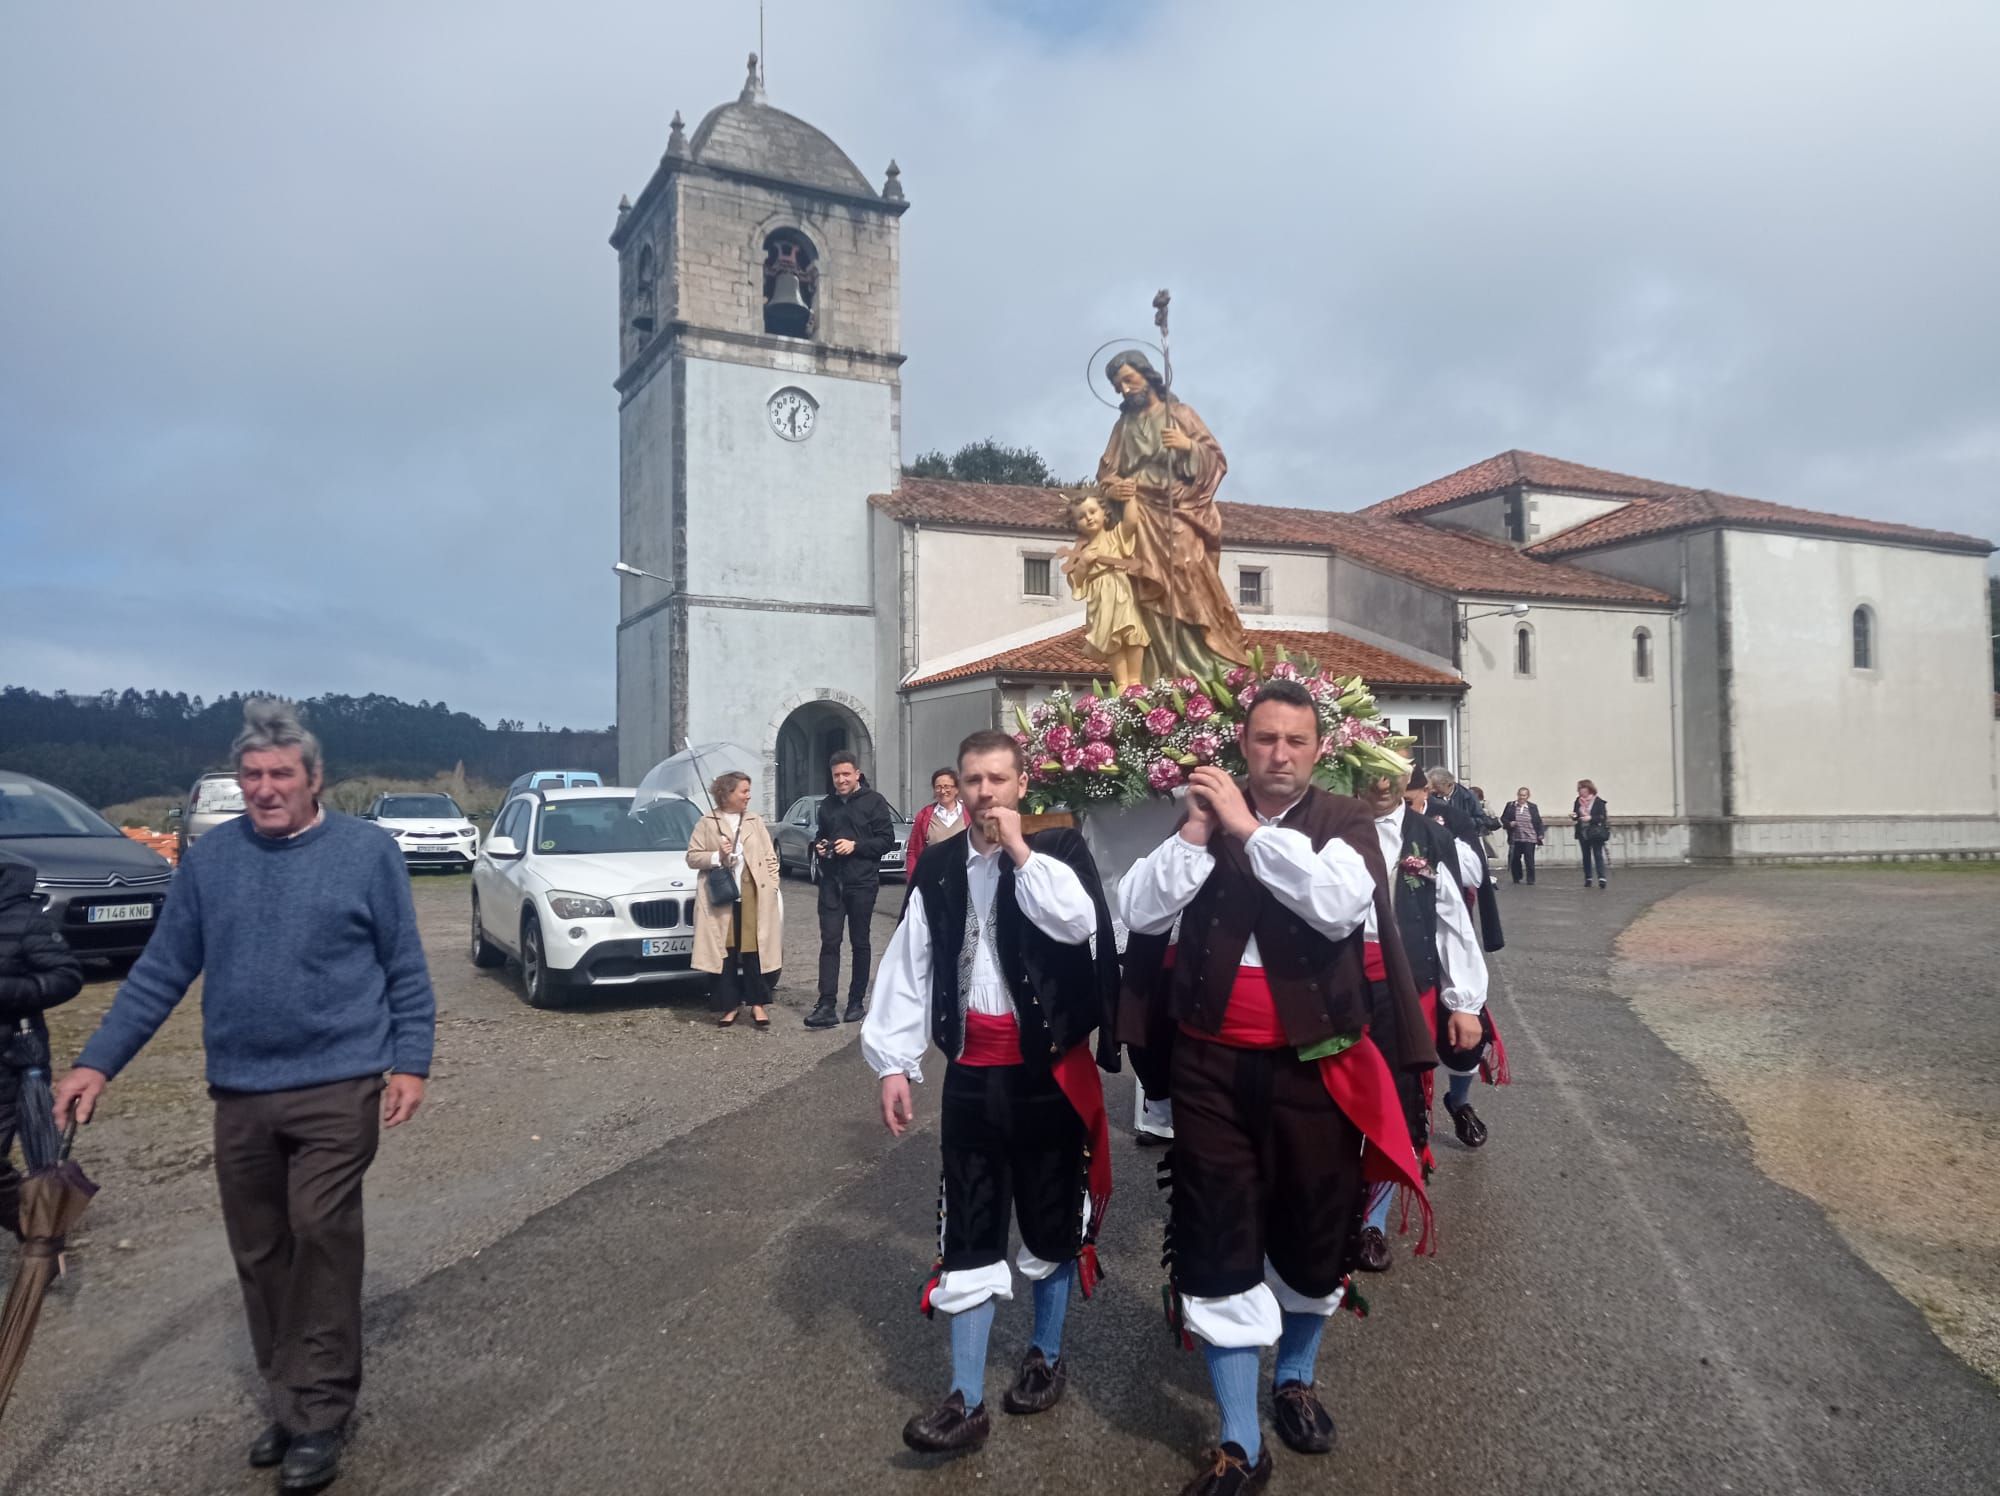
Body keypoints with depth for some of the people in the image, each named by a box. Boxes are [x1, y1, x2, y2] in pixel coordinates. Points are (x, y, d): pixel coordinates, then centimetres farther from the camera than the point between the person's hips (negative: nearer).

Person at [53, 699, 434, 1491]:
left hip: (337, 1087, -4)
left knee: (322, 1235, -9)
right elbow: (160, 973, 8)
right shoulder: (208, 858, 5)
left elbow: (406, 970, -3)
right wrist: (98, 1061, 2)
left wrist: (410, 1062, -9)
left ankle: (319, 1413, 4)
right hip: (239, 1093, 4)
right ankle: (291, 1397, 28)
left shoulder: (367, 851, -5)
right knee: (259, 1254, 12)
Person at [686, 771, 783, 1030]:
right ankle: (730, 1005, 13)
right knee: (725, 953, 3)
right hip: (721, 896, -1)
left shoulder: (755, 821, 12)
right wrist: (717, 856, -12)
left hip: (754, 895, 1)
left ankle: (757, 1004, 8)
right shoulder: (708, 822, 5)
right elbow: (692, 856, 4)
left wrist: (772, 887, 1)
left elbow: (770, 857, 10)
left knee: (754, 951, -1)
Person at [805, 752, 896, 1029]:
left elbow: (887, 840, -6)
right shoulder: (827, 805, 14)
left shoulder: (873, 802, -2)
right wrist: (819, 847, 5)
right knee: (829, 942, -5)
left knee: (860, 943, 7)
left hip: (862, 883, -3)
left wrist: (855, 846, -17)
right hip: (831, 883, 4)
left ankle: (856, 1002, 17)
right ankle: (826, 1005, -8)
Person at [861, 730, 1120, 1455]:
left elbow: (1078, 923, -26)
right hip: (973, 1070, 3)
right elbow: (908, 967, 2)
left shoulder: (1059, 849, -6)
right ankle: (966, 1401, 16)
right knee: (968, 1231, 7)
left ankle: (1045, 1356, 37)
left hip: (1048, 1068, -2)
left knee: (1052, 1218, 14)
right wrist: (894, 1063, -2)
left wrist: (1020, 849, -21)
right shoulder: (938, 868, 3)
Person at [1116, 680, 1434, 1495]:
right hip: (1210, 1066, 1)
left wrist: (1250, 828, -22)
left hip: (1312, 1066, 0)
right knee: (1218, 1243, 3)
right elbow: (1139, 910, -7)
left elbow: (1338, 904, -23)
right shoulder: (1206, 817, 4)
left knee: (1314, 1230, 15)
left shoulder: (1344, 821, -2)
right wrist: (1195, 832, -16)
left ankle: (1296, 1379, 43)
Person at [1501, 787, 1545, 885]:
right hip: (1515, 838, 1)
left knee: (1529, 859, -2)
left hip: (1529, 838, -1)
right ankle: (1516, 878, 26)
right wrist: (1509, 823, -12)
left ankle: (1531, 880, 7)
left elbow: (1538, 822, 6)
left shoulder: (1533, 807, 3)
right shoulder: (1510, 805, 4)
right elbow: (1503, 818, 7)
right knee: (1515, 859, 8)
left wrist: (1540, 834, 0)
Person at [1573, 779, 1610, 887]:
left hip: (1595, 832, -5)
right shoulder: (1579, 800, 7)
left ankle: (1602, 878, -17)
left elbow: (1603, 817, -12)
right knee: (1586, 856, 10)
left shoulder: (1598, 801, -9)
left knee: (1598, 854, -11)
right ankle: (1587, 878, 16)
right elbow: (1576, 815, 14)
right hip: (1583, 833, 5)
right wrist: (1574, 816, -8)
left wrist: (1590, 818, -24)